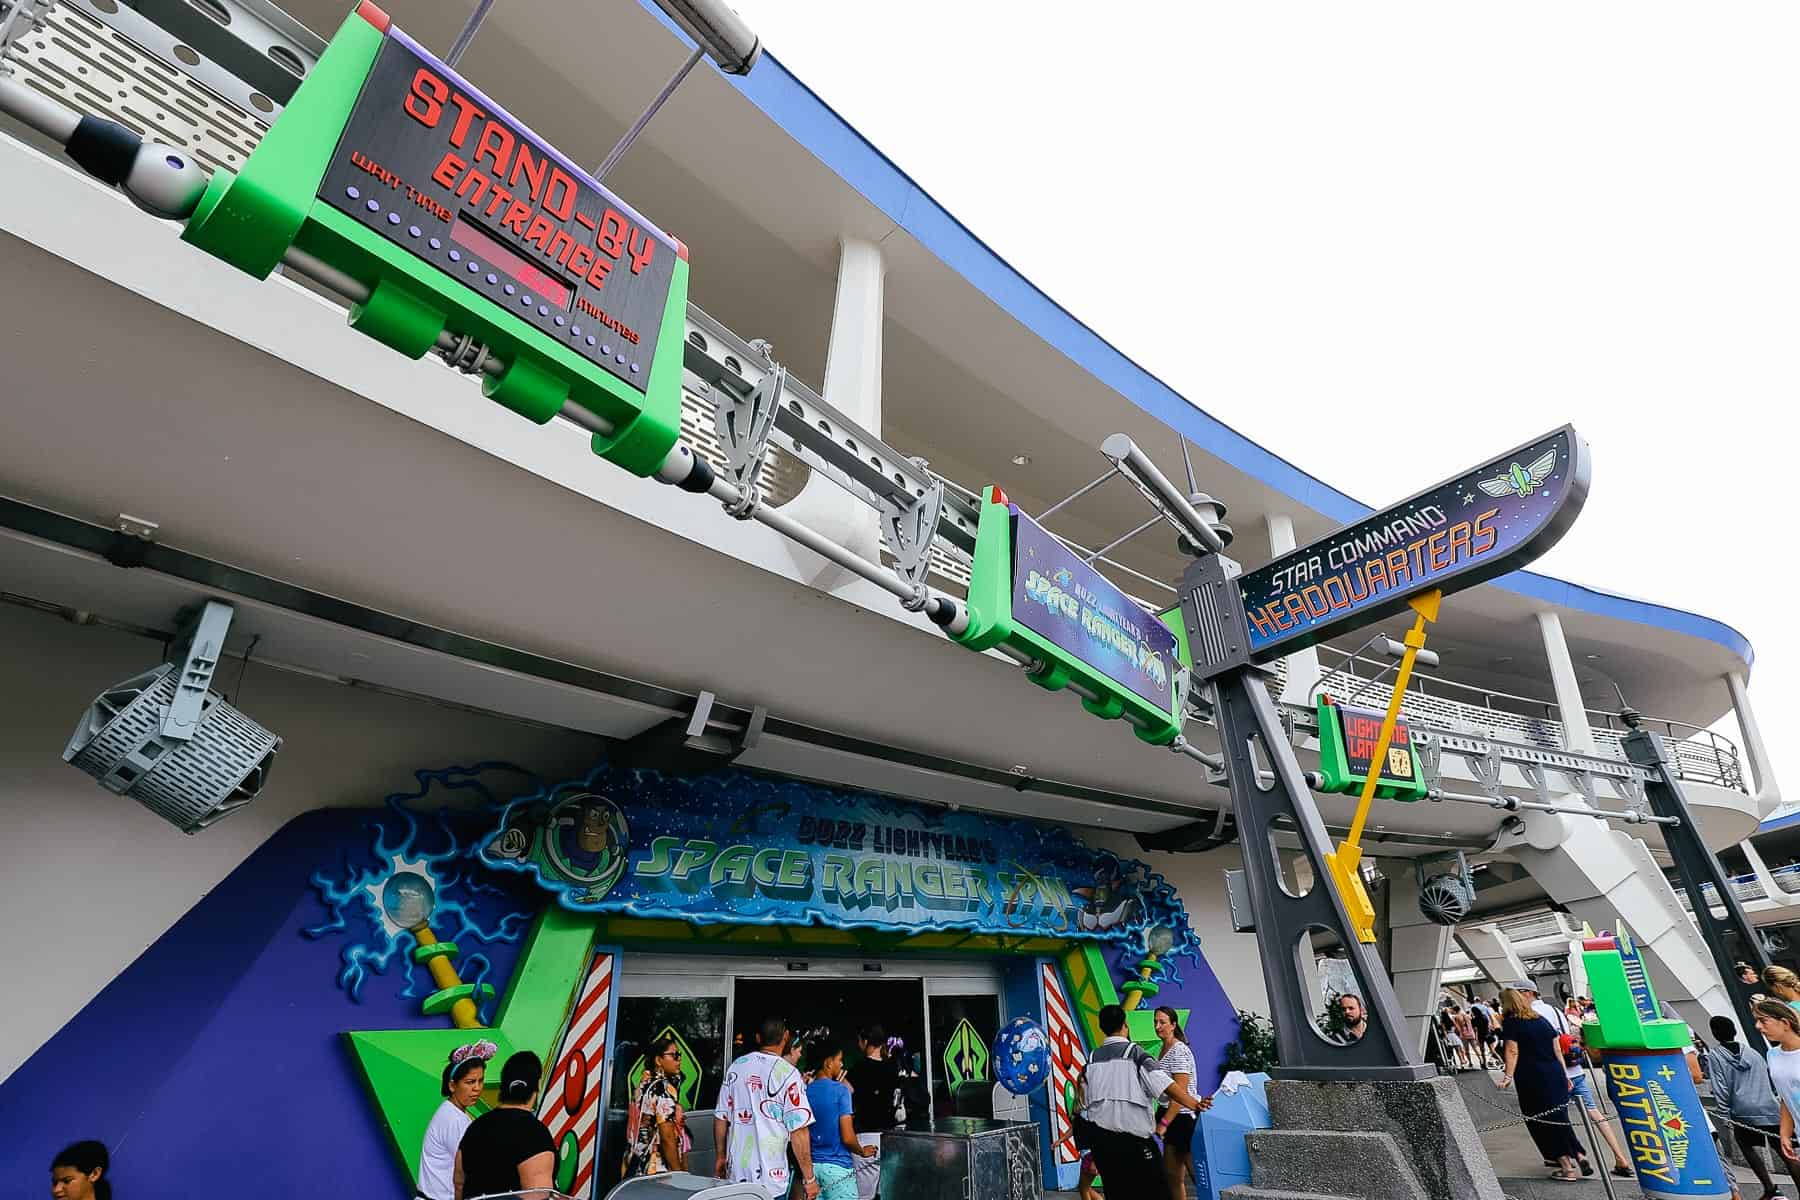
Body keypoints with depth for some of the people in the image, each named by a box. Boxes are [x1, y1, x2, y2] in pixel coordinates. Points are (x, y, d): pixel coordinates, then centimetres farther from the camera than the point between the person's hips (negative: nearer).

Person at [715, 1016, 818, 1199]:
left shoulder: (735, 1067, 0)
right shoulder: (788, 1073, -15)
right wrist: (809, 1178, -8)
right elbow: (798, 1130, -16)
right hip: (771, 1178, -5)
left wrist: (721, 1156, 21)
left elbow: (720, 1118, 7)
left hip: (736, 1172, 5)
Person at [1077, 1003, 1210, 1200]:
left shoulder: (1092, 1058, 10)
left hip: (1100, 1135, 5)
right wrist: (1194, 1104, -25)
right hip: (1133, 1138, -5)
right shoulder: (1134, 1052, -4)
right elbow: (1163, 1083, -18)